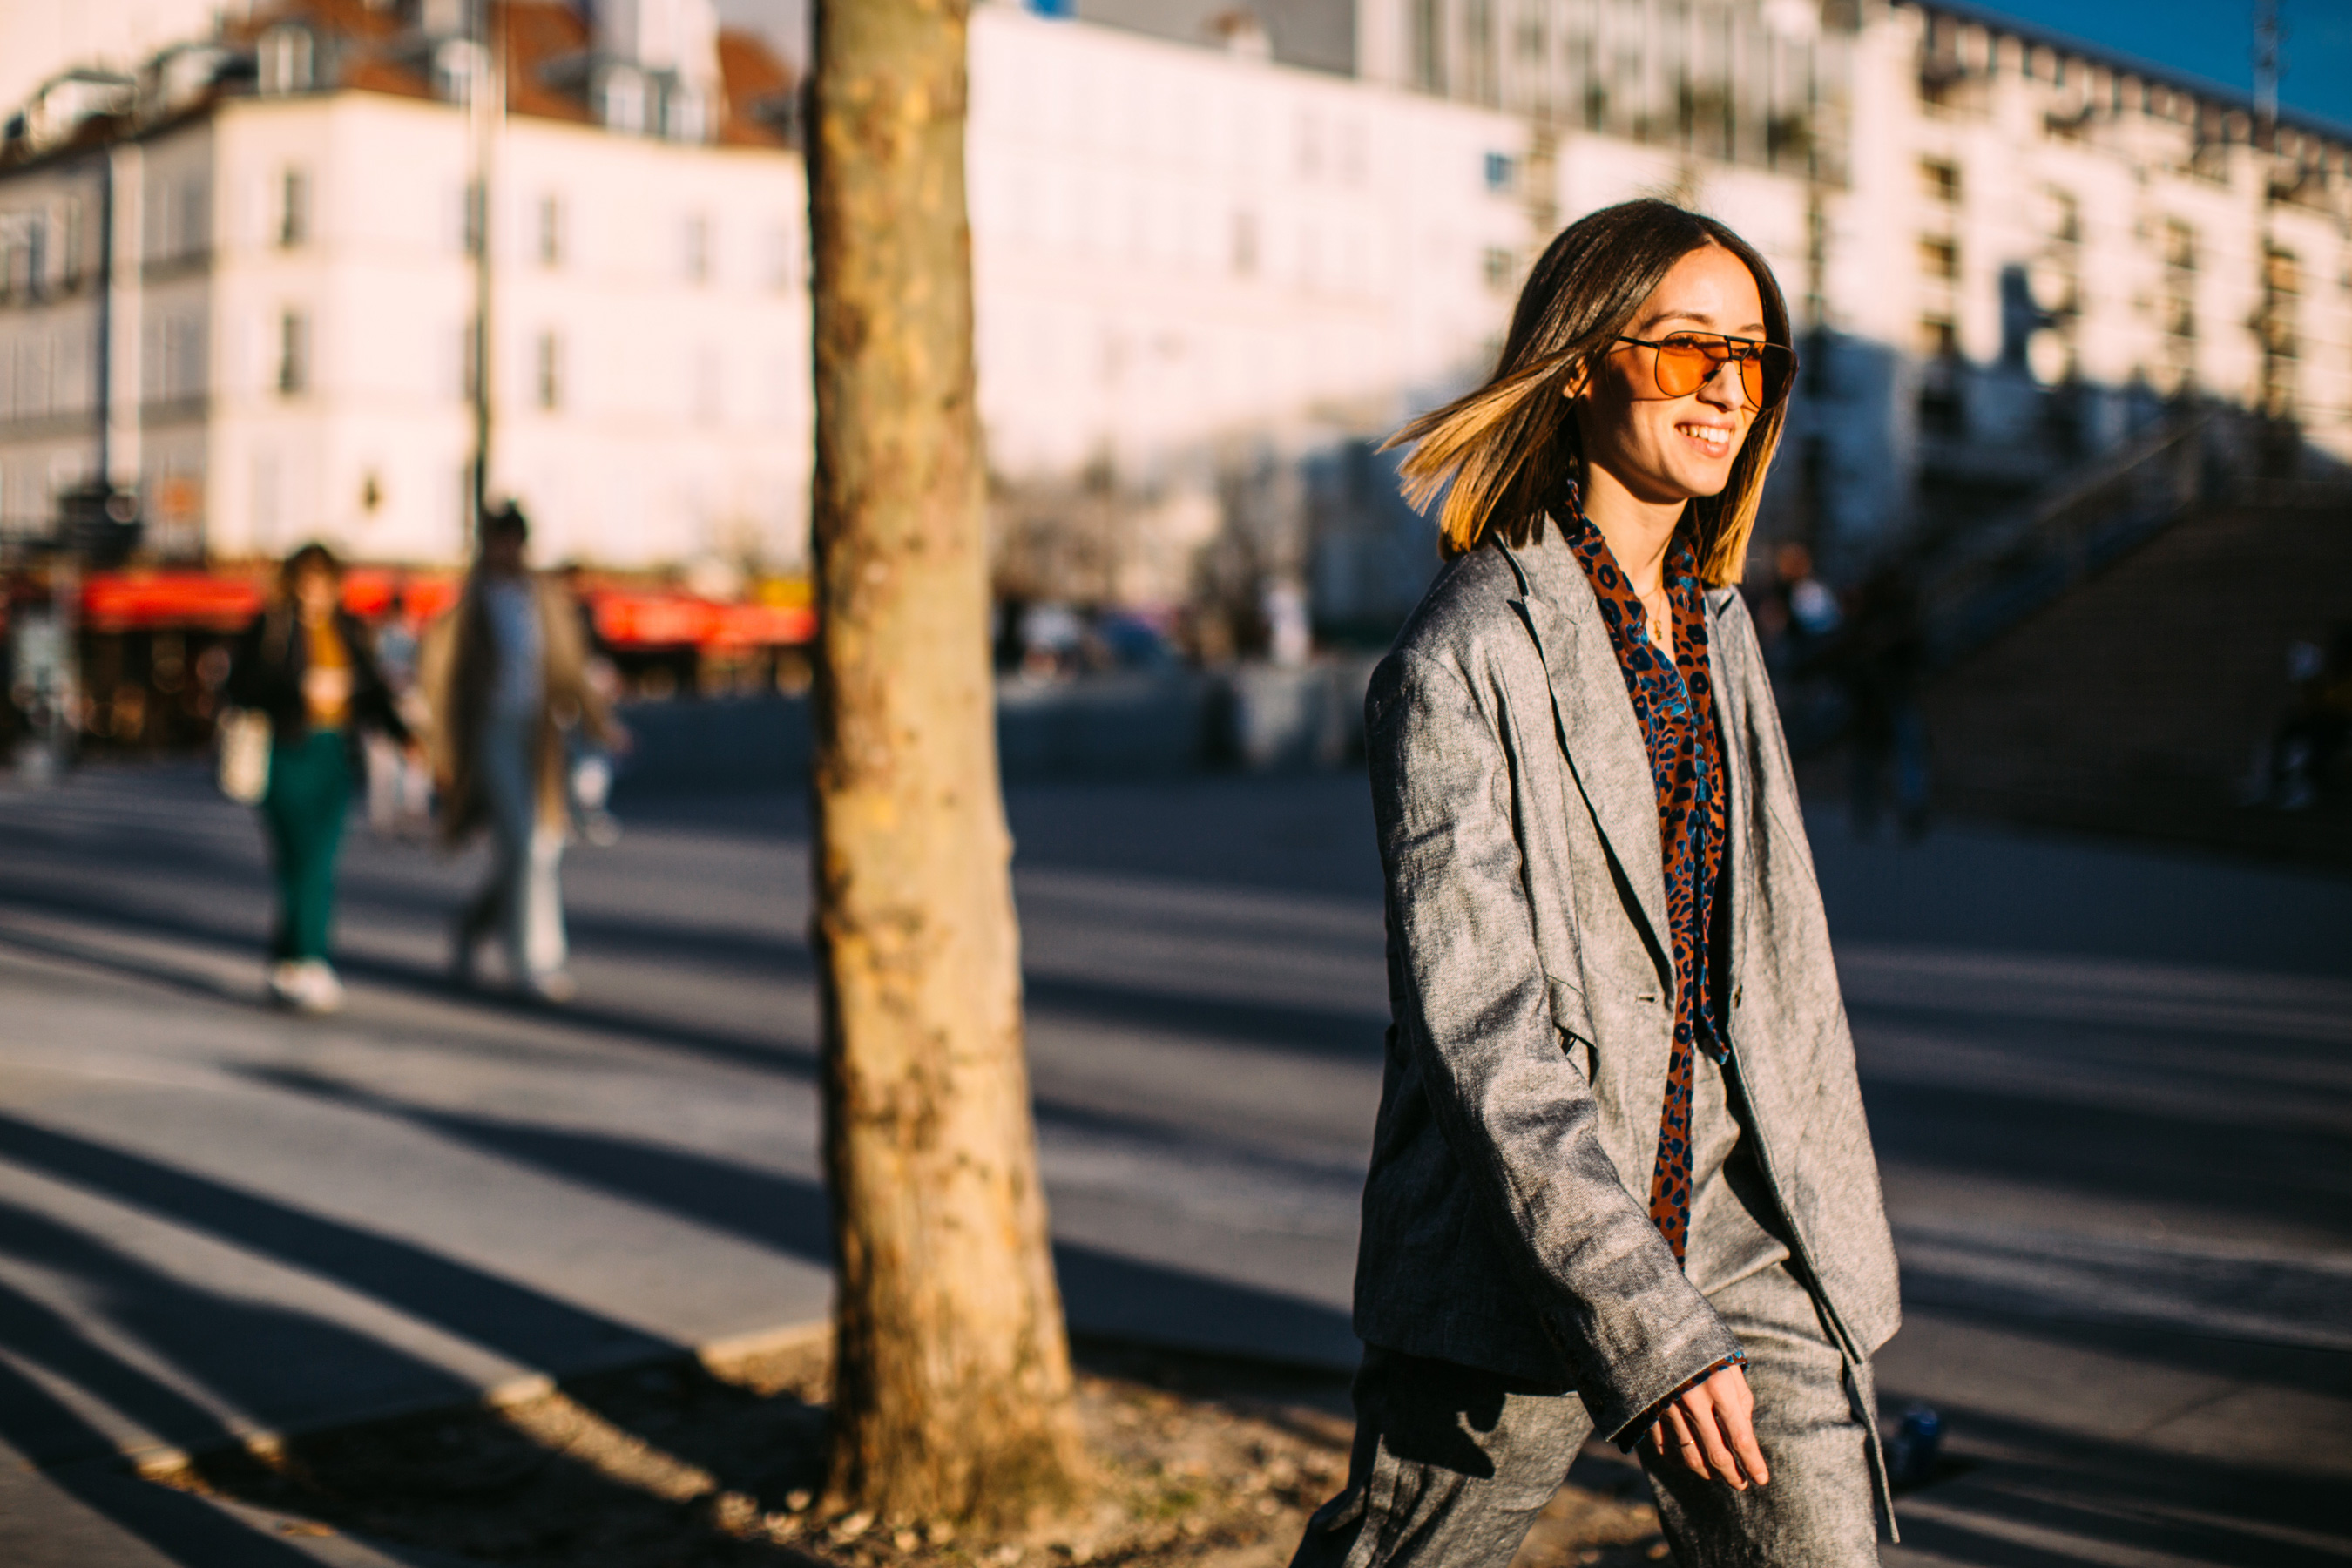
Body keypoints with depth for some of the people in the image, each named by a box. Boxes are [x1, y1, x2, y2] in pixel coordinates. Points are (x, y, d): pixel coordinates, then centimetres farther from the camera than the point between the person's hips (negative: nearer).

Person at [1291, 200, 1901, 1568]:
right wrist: (1644, 1320, -23)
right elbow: (1476, 1025, -18)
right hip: (1521, 1274, -6)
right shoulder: (1463, 659, -12)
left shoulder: (1718, 625, 10)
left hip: (1743, 1238, 6)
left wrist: (1837, 1235, 16)